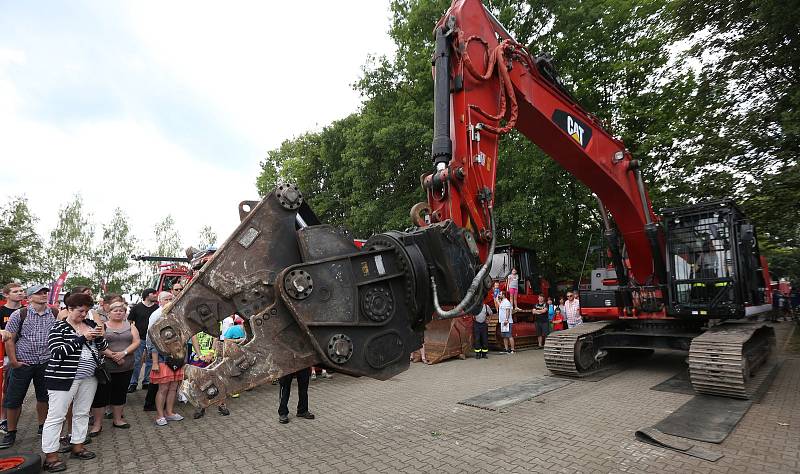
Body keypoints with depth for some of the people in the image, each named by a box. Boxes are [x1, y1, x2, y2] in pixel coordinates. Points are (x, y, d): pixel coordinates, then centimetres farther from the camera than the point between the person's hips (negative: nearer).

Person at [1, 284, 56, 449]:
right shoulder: (19, 314, -8)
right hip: (23, 363, -2)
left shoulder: (54, 314, -1)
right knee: (13, 400, 5)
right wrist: (14, 361, -8)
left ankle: (42, 427, 27)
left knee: (44, 397, 12)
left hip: (46, 363, 2)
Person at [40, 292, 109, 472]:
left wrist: (99, 336, -11)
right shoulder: (59, 328, -8)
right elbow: (57, 352, -18)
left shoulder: (90, 323, 7)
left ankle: (77, 447, 25)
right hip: (64, 378, -6)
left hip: (89, 377, 6)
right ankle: (50, 457, 10)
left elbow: (102, 346, 10)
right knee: (56, 416, 1)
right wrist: (82, 338, -22)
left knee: (82, 413, 13)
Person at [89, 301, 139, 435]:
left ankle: (117, 419, 26)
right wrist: (113, 356, -18)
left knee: (120, 393, 13)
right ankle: (97, 423, 14)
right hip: (106, 367, -3)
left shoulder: (130, 326, 8)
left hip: (126, 367, 3)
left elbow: (136, 342, 0)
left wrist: (124, 353, -15)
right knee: (101, 394, 0)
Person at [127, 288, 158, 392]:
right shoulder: (137, 307, -1)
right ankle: (133, 383, 11)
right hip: (139, 338, -2)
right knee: (137, 361, 0)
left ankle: (147, 382, 18)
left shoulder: (157, 308, 6)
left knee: (150, 361, 8)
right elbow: (129, 322, 3)